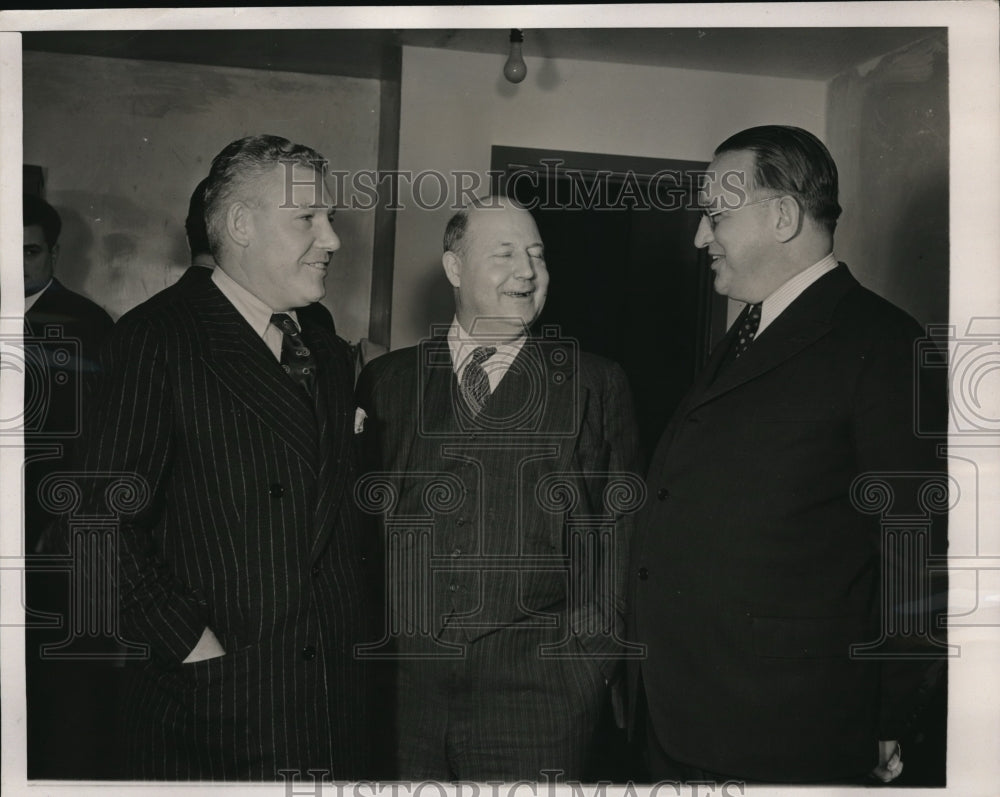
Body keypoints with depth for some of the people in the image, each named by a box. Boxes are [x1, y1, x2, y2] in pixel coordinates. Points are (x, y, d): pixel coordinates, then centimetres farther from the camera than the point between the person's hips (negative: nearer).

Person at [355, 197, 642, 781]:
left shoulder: (597, 385, 5)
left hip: (541, 688, -1)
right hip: (403, 683, 2)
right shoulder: (386, 381, 9)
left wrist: (593, 653, -1)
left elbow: (621, 528, 5)